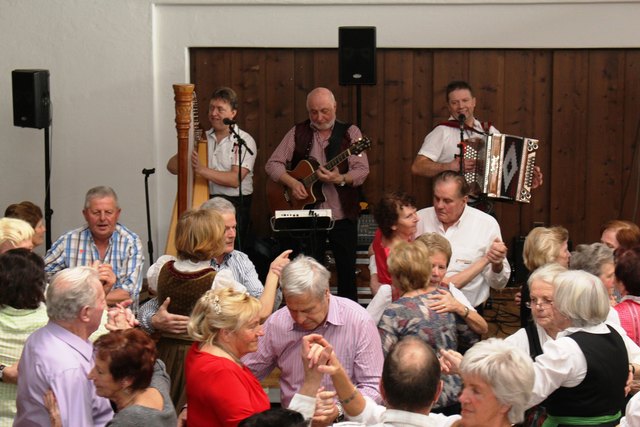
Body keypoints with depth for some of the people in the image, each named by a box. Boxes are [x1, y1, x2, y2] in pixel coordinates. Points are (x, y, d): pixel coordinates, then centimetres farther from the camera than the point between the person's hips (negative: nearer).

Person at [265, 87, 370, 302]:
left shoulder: (350, 132, 1)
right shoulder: (298, 133, 6)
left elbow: (362, 170, -7)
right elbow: (272, 164, 3)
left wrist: (340, 179, -26)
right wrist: (291, 182, -14)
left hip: (342, 214, -1)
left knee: (347, 272, 3)